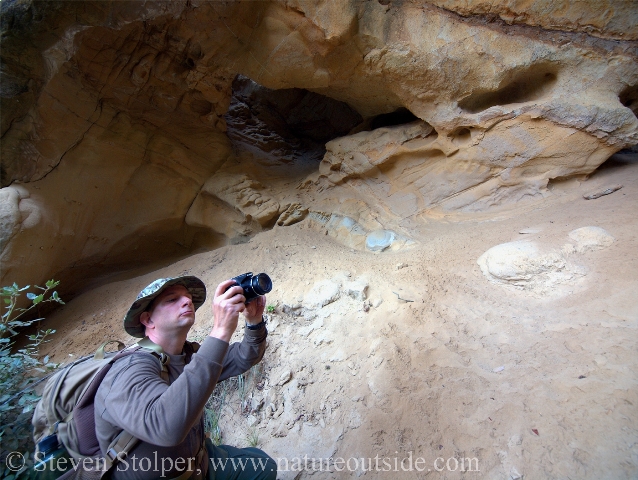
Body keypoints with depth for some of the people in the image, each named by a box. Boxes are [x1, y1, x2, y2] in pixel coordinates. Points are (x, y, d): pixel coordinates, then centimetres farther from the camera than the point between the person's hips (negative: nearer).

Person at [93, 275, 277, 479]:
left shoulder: (190, 355, -5)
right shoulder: (131, 369, -28)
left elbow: (246, 357, 2)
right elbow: (168, 427, -46)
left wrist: (254, 322, -18)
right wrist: (220, 333, -47)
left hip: (198, 462, 6)